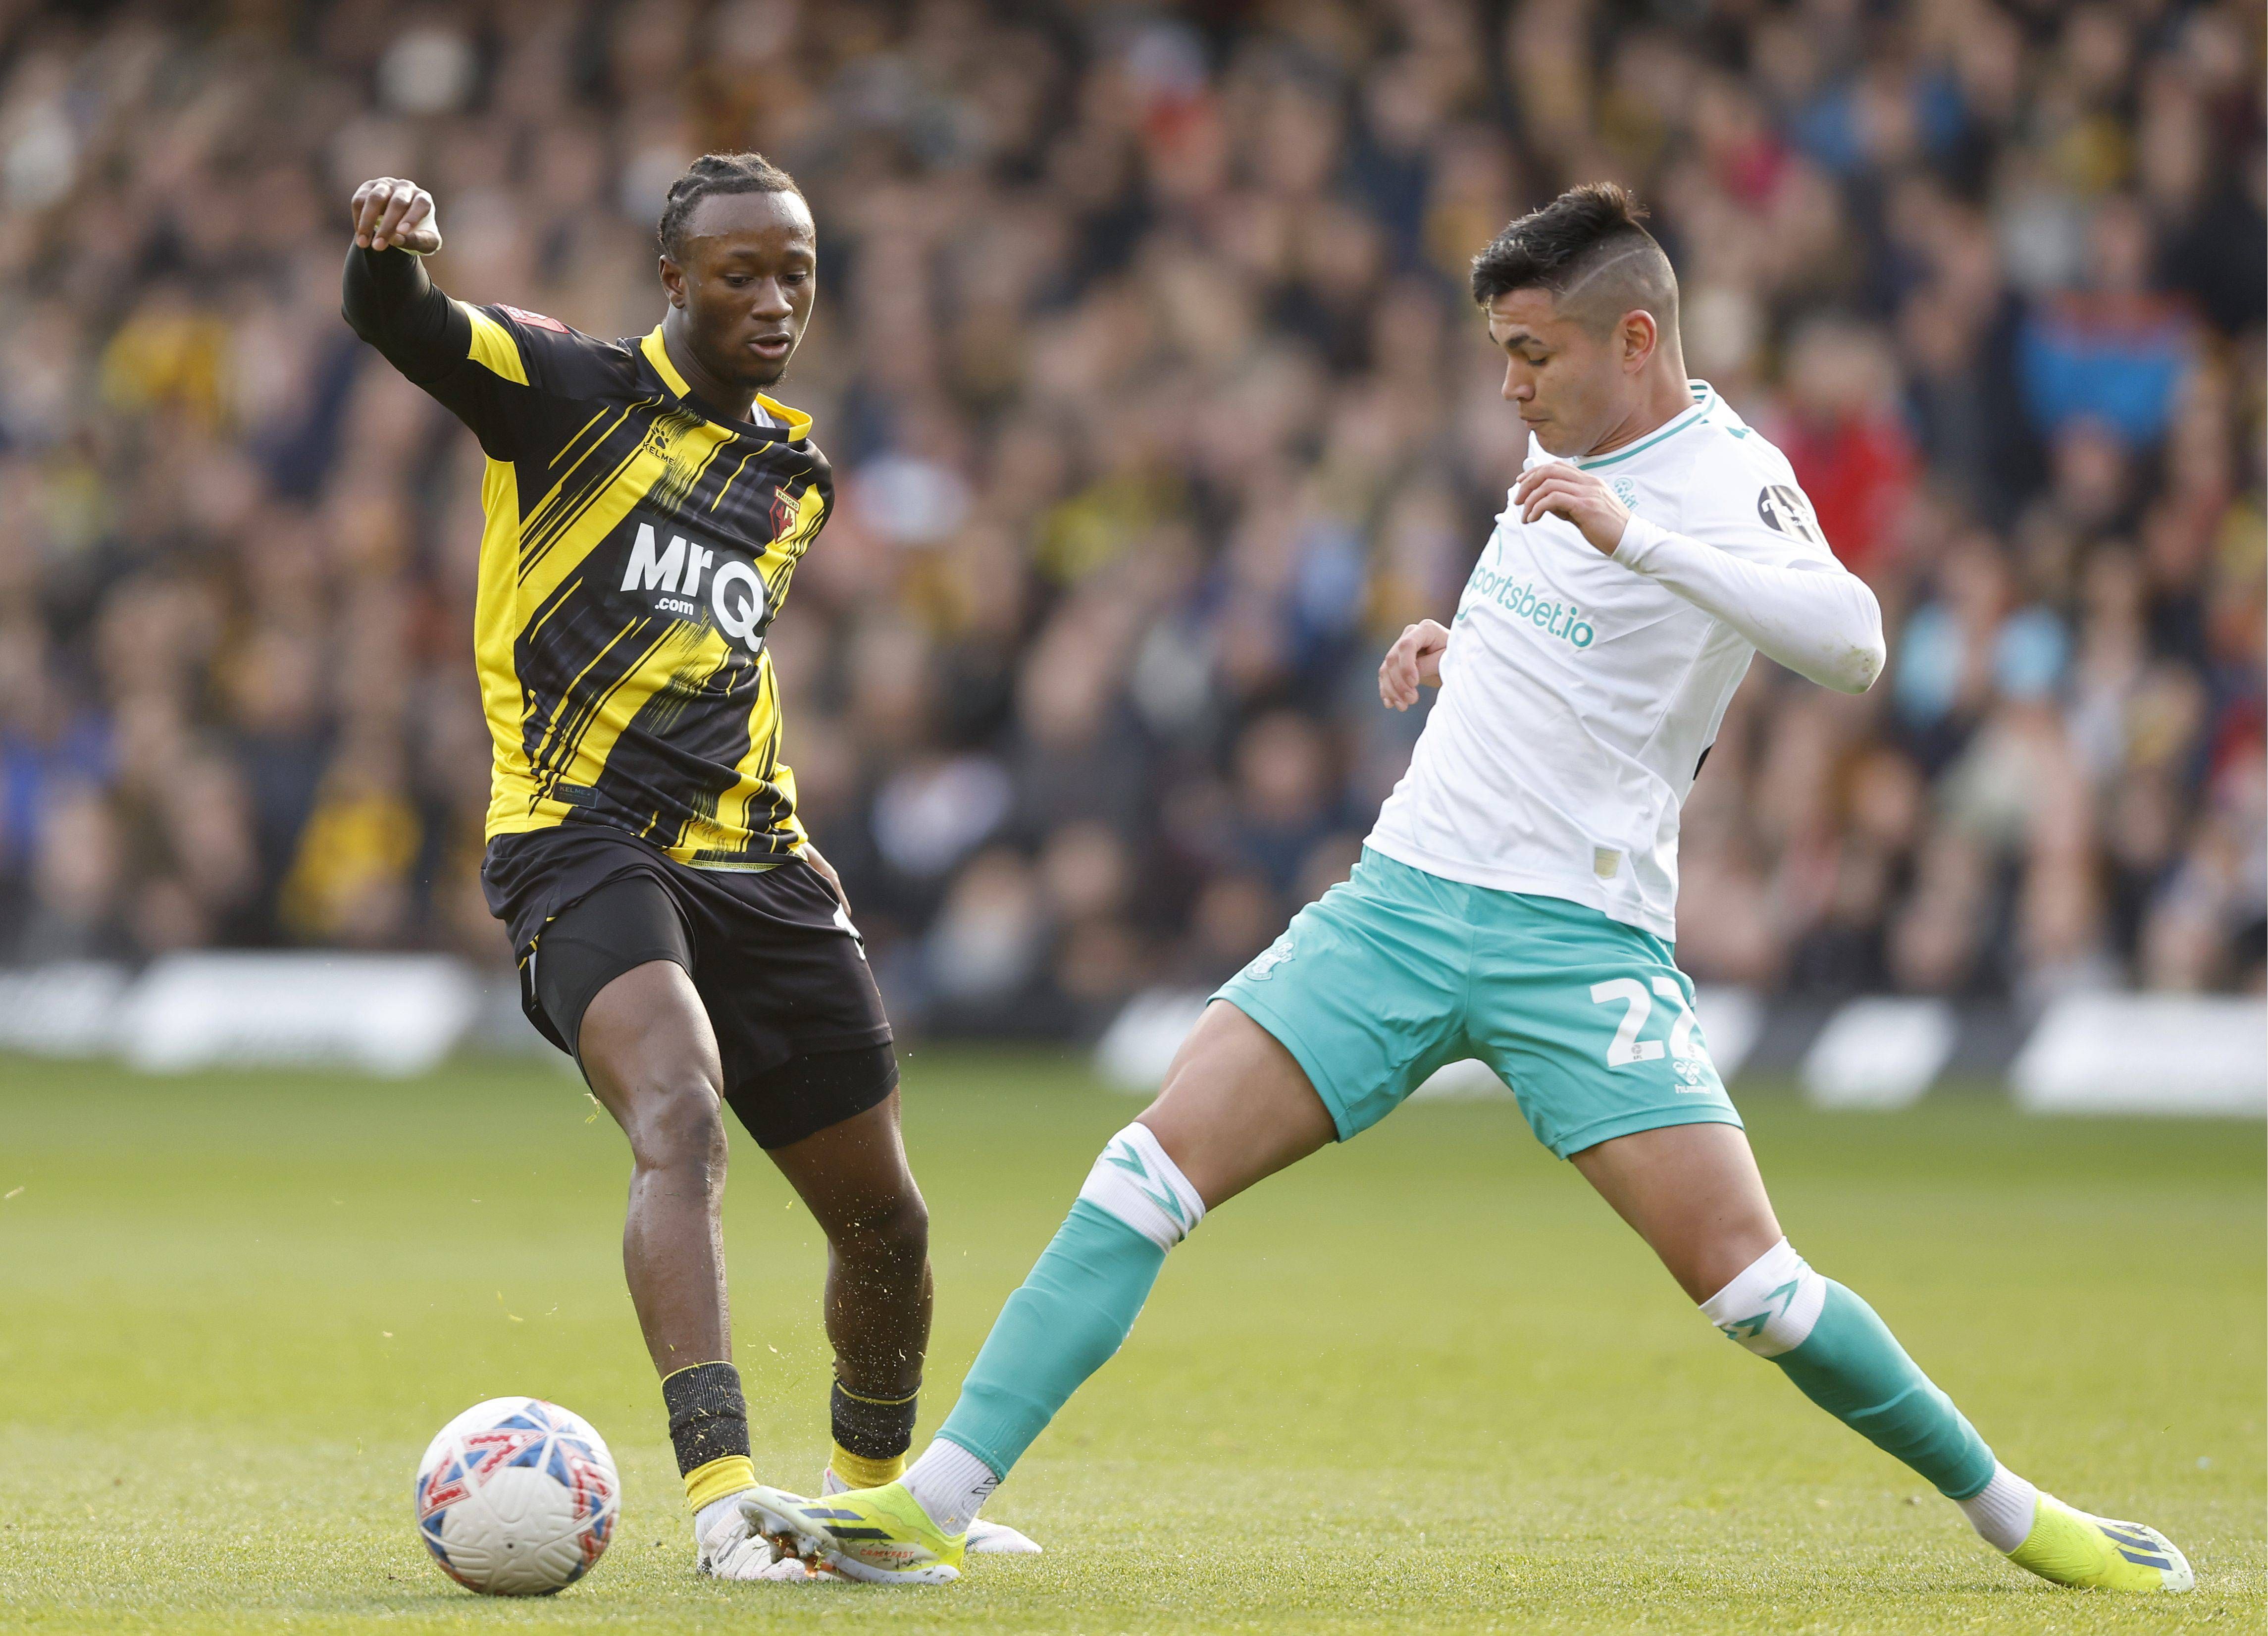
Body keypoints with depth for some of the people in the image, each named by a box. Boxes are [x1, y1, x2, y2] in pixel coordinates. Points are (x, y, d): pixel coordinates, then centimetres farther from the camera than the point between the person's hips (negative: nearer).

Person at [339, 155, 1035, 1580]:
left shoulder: (796, 475, 19)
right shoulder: (575, 392, 1)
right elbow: (398, 321, -15)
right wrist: (392, 246, -36)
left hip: (748, 865, 6)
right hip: (583, 839, -6)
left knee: (883, 1219, 8)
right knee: (680, 1113, -32)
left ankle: (876, 1488, 35)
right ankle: (726, 1495, -42)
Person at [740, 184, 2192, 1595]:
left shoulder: (1729, 482, -11)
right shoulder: (1571, 446, 12)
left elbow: (1850, 643, -33)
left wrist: (1630, 533, -37)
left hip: (1577, 939, -6)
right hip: (1403, 896, 6)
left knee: (1747, 1279, -15)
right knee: (1155, 1170, -8)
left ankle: (2009, 1509, 6)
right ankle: (930, 1507, -10)